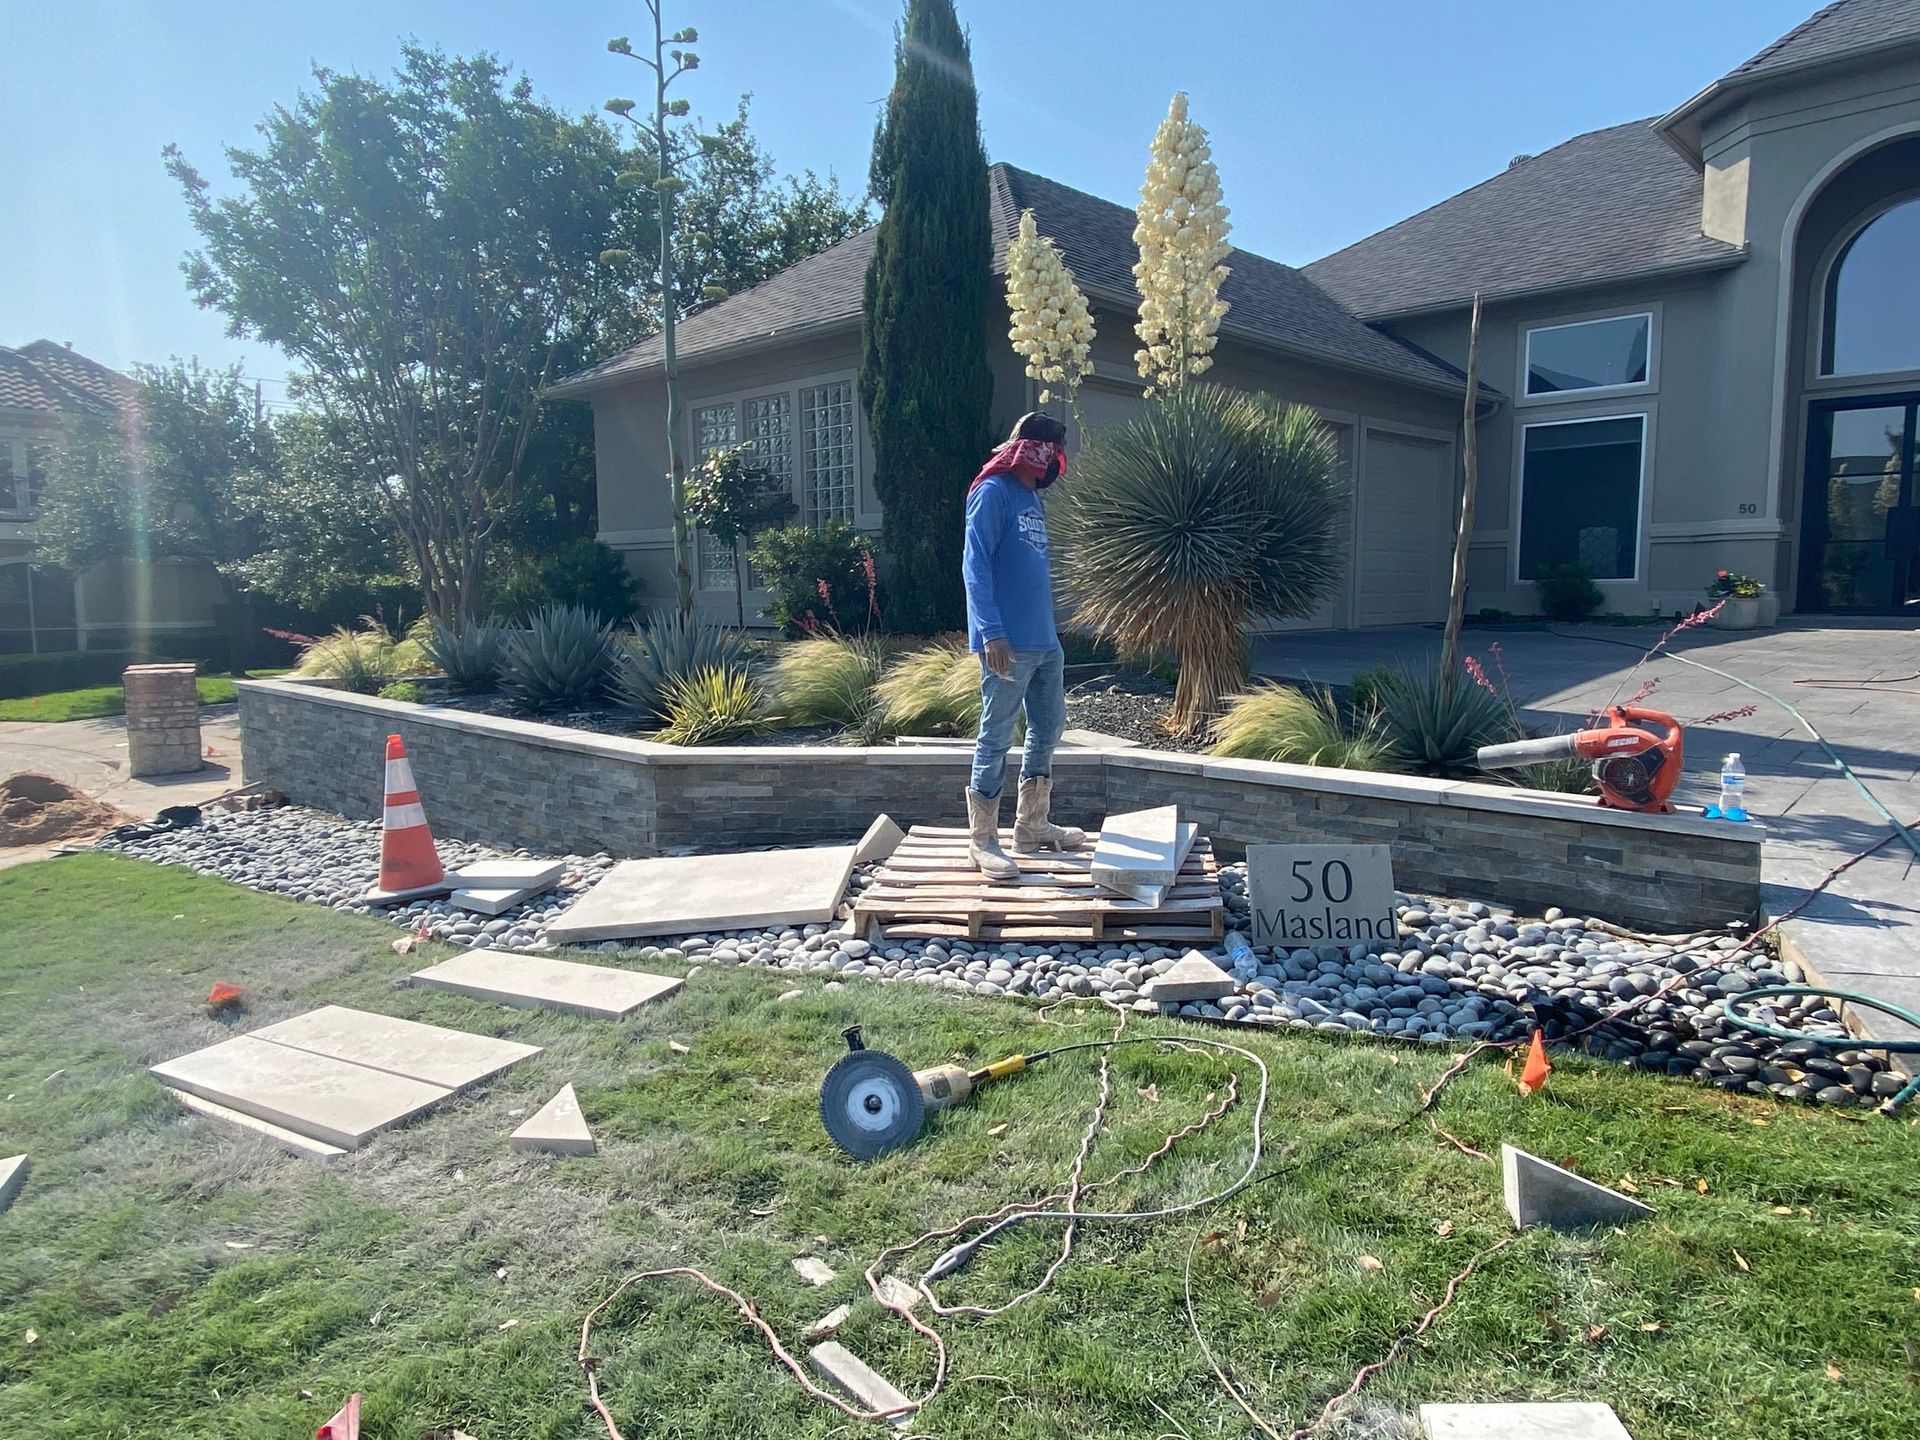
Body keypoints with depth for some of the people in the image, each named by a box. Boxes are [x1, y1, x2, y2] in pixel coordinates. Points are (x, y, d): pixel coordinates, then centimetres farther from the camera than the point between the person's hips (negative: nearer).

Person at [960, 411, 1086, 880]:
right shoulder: (993, 492, -9)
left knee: (1048, 728, 16)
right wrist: (992, 632, -24)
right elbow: (975, 564, -16)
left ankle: (1032, 824, 29)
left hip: (1045, 641, 10)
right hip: (1008, 643, -10)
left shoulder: (1031, 498, 18)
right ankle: (983, 840, 5)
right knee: (996, 739, -4)